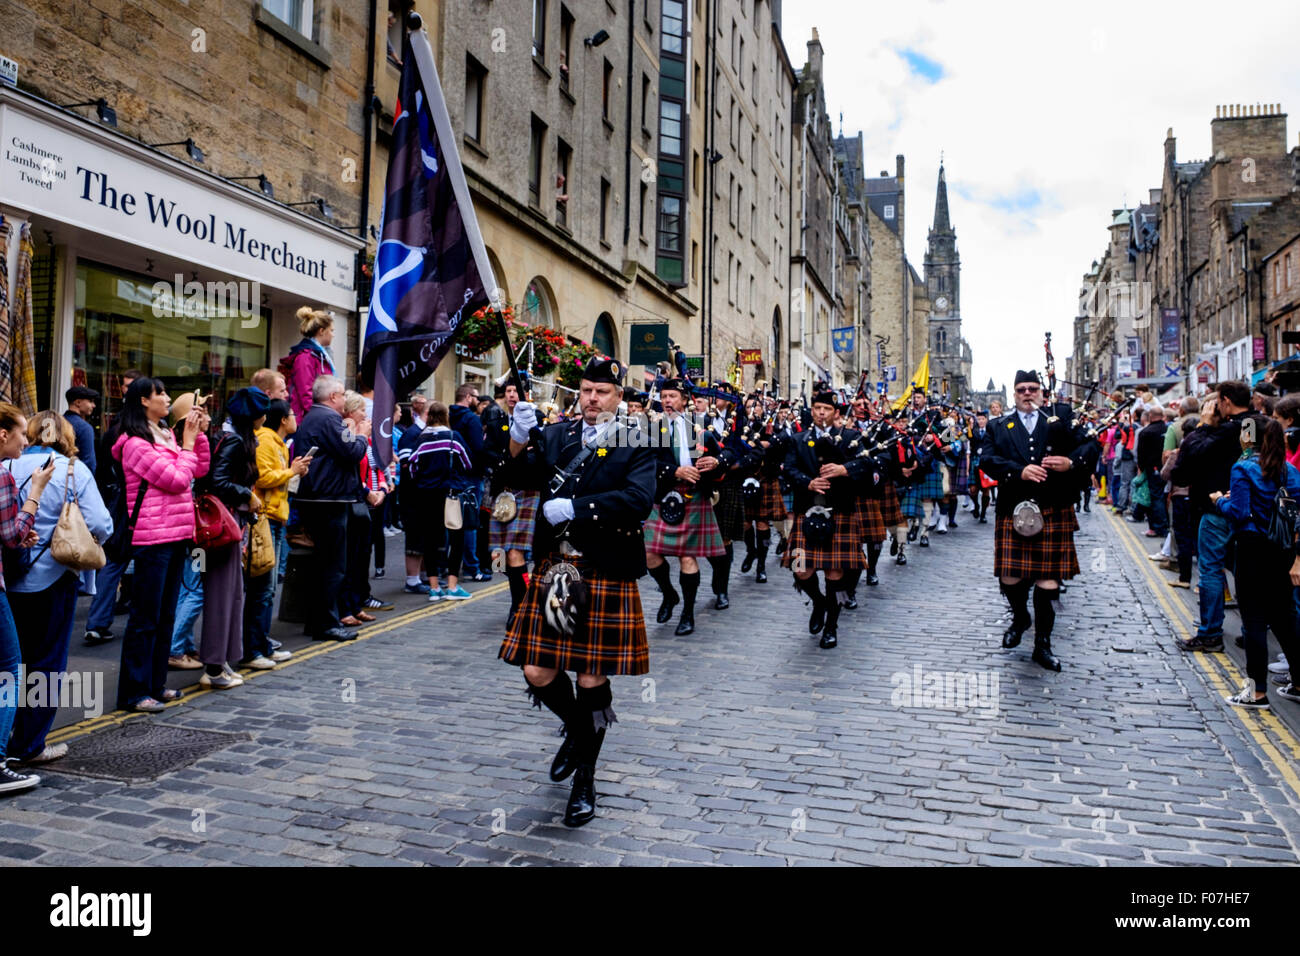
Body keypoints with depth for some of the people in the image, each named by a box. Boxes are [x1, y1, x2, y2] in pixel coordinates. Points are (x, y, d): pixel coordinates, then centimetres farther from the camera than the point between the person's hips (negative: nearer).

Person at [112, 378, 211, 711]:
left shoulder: (166, 436, 14)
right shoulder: (136, 443, -12)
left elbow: (200, 470, 14)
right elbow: (177, 479, -17)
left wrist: (199, 434, 4)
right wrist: (187, 442, -7)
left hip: (175, 536, 9)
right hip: (152, 539, -9)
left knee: (165, 615, 14)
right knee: (145, 618, -2)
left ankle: (156, 684, 24)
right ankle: (134, 692, 6)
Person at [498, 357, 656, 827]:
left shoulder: (636, 445, -2)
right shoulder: (556, 435, 9)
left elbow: (638, 500, -17)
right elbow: (522, 478, -2)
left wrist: (575, 508, -21)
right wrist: (519, 439, -20)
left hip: (606, 575, -3)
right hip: (553, 568, 3)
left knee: (592, 678, 4)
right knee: (537, 672, 3)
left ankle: (585, 780, 24)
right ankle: (576, 728, 36)